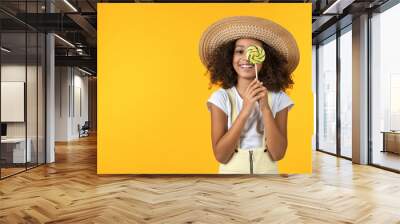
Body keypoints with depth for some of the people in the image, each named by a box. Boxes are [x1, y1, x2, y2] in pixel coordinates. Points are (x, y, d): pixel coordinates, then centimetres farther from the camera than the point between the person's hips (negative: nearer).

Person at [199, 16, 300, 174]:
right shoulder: (221, 98, -10)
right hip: (231, 172, -1)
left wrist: (265, 107, -23)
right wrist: (246, 109, -24)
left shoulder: (278, 98, -7)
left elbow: (278, 153, -13)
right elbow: (220, 155, -16)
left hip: (267, 171, 1)